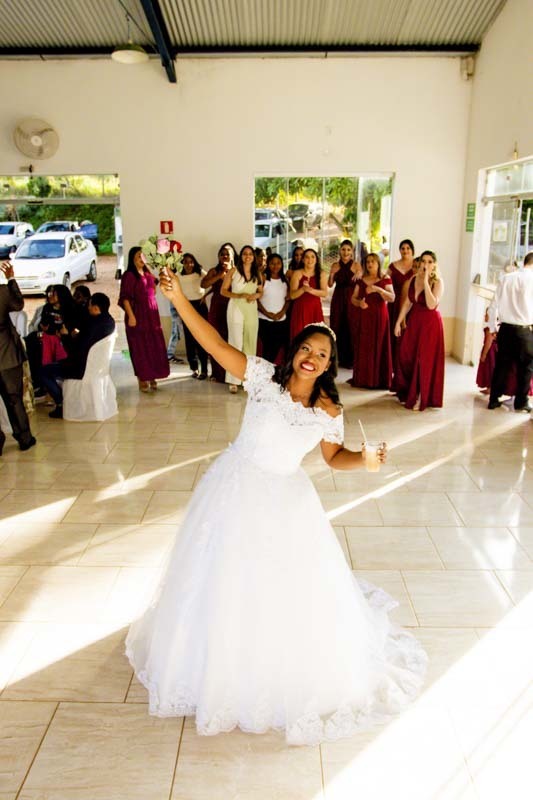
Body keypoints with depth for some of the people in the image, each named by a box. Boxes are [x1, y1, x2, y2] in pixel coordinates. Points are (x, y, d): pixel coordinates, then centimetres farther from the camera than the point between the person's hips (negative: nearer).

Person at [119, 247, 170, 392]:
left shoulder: (148, 274, 14)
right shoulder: (129, 275, -7)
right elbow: (125, 298, -13)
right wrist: (131, 316, -19)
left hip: (152, 315, 7)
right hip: (138, 315, -7)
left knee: (155, 346, 6)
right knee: (140, 348, -2)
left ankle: (152, 377, 17)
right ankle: (142, 380, 5)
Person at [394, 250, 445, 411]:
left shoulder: (437, 282, -13)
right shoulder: (413, 279, 3)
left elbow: (431, 305, -27)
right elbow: (407, 303, 9)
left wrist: (426, 281, -27)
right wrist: (399, 322, 6)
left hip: (430, 323, -5)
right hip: (414, 321, 5)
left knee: (425, 359, 1)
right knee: (406, 356, 10)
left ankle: (421, 397, 15)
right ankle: (408, 391, 32)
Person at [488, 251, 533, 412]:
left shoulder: (506, 278, 3)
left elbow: (494, 306, 4)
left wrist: (493, 328, 13)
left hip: (505, 328, 4)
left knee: (501, 365, 12)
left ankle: (494, 400, 16)